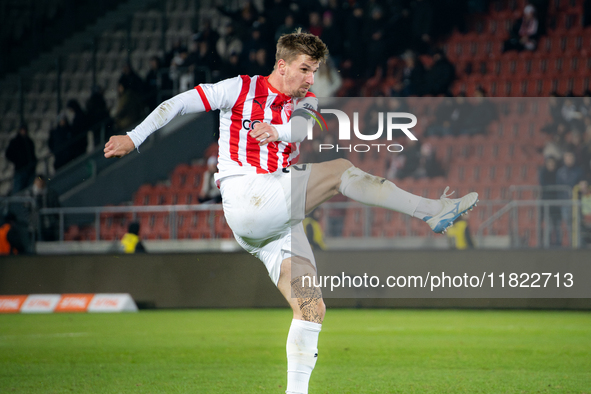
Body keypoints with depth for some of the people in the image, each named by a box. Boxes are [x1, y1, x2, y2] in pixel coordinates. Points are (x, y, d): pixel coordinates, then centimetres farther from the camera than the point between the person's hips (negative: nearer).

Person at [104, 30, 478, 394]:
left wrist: (278, 131, -29)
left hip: (278, 223, 6)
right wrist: (133, 138, 7)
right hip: (244, 200, -6)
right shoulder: (241, 89, 7)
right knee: (339, 170, -18)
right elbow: (179, 103, 10)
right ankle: (432, 210, -22)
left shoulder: (304, 102, 17)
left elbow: (304, 127, -7)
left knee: (312, 307, -4)